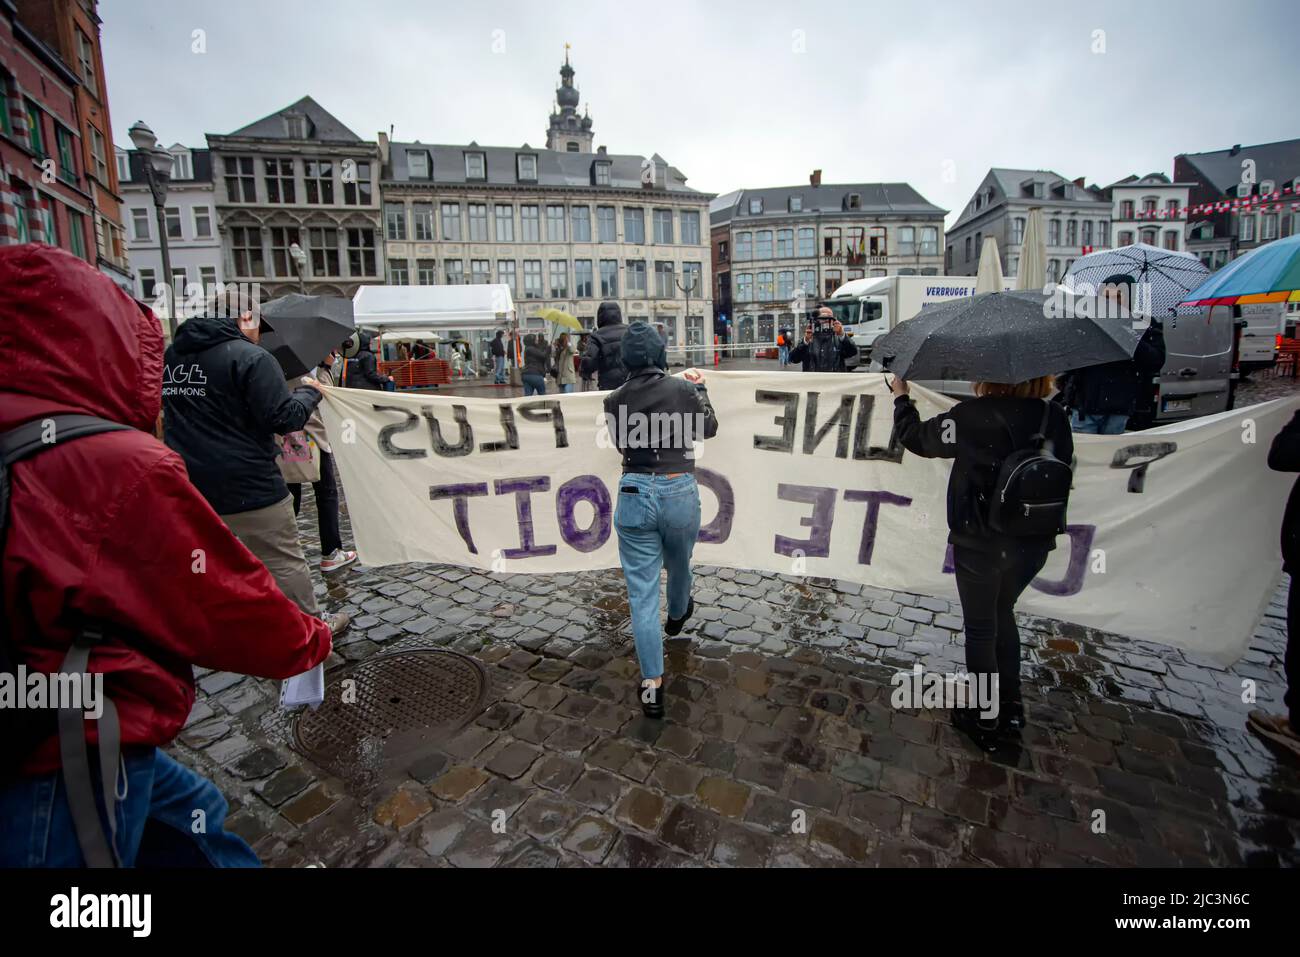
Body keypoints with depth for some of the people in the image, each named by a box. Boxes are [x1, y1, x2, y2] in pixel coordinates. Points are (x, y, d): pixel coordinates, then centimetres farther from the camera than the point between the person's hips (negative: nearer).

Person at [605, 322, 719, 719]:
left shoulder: (613, 401, -1)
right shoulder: (683, 390, -6)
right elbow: (708, 430, 11)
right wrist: (700, 388, 22)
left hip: (634, 493, 0)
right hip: (679, 491, 0)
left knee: (642, 592, 5)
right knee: (679, 565, 29)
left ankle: (652, 685, 8)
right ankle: (677, 615, 60)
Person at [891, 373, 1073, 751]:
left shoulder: (973, 416, -20)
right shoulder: (1055, 417, -3)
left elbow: (916, 437, -7)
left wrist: (901, 397, 9)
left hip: (980, 545, -5)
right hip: (1034, 544, 5)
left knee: (981, 629, 11)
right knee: (1003, 613, 27)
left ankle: (985, 721, 27)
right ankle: (1011, 705, 38)